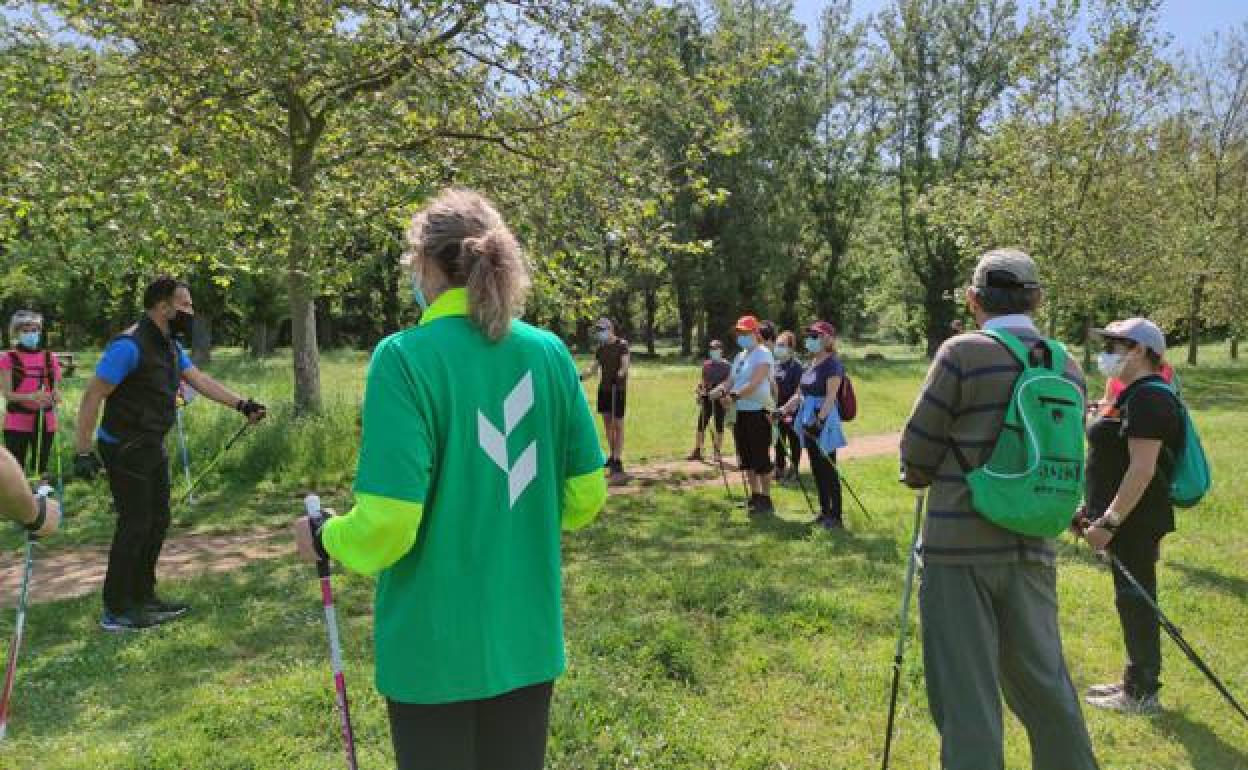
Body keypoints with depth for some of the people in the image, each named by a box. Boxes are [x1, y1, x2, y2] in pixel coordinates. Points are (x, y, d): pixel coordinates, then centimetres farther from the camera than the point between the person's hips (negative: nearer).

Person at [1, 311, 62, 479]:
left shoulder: (50, 358, 7)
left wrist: (55, 397, -14)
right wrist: (31, 397, -24)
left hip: (44, 421, 3)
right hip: (17, 423, -3)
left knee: (40, 467, 9)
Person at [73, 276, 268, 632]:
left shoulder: (171, 346, 8)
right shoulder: (130, 345, -21)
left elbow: (200, 380, 11)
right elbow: (93, 396, -21)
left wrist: (243, 404, 3)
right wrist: (82, 452, -22)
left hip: (153, 448, 9)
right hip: (125, 451, -9)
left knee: (157, 522, 15)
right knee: (135, 525, -3)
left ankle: (143, 598, 29)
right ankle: (116, 611, 10)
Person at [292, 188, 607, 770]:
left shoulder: (405, 356, -18)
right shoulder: (549, 351, -4)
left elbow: (387, 524, -21)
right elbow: (586, 496, 2)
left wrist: (325, 539, 0)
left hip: (436, 647, -4)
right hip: (528, 637, 4)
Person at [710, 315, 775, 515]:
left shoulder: (763, 354, -10)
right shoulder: (741, 356, 17)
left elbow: (754, 383, -23)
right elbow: (731, 381, 14)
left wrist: (735, 396, -36)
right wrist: (718, 391, -3)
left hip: (758, 411, -9)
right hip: (740, 412, 9)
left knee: (760, 457, -4)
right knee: (746, 457, 13)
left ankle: (766, 500, 6)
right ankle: (754, 496, 25)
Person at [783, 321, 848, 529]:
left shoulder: (832, 364, -11)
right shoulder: (811, 364, 14)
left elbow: (830, 396, -20)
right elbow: (799, 394, 19)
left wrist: (820, 419, -30)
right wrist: (783, 410, 11)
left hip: (824, 421, -8)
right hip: (809, 421, 8)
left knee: (828, 469, -4)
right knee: (817, 469, 13)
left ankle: (836, 516, 3)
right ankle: (825, 511, 22)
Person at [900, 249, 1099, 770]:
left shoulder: (963, 354, -12)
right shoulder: (1068, 366, 5)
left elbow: (917, 451, -8)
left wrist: (923, 478, 13)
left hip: (961, 546, -5)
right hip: (1033, 546, 6)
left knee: (966, 690, 4)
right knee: (1043, 679, 21)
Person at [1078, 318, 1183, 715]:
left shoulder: (1148, 398, -18)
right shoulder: (1135, 395, 14)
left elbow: (1143, 469, -25)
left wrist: (1109, 522, -25)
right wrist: (1092, 509, 20)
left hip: (1134, 520, -10)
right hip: (1128, 519, 10)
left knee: (1136, 600, -1)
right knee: (1133, 600, 17)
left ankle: (1142, 693, 10)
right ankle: (1136, 680, 29)